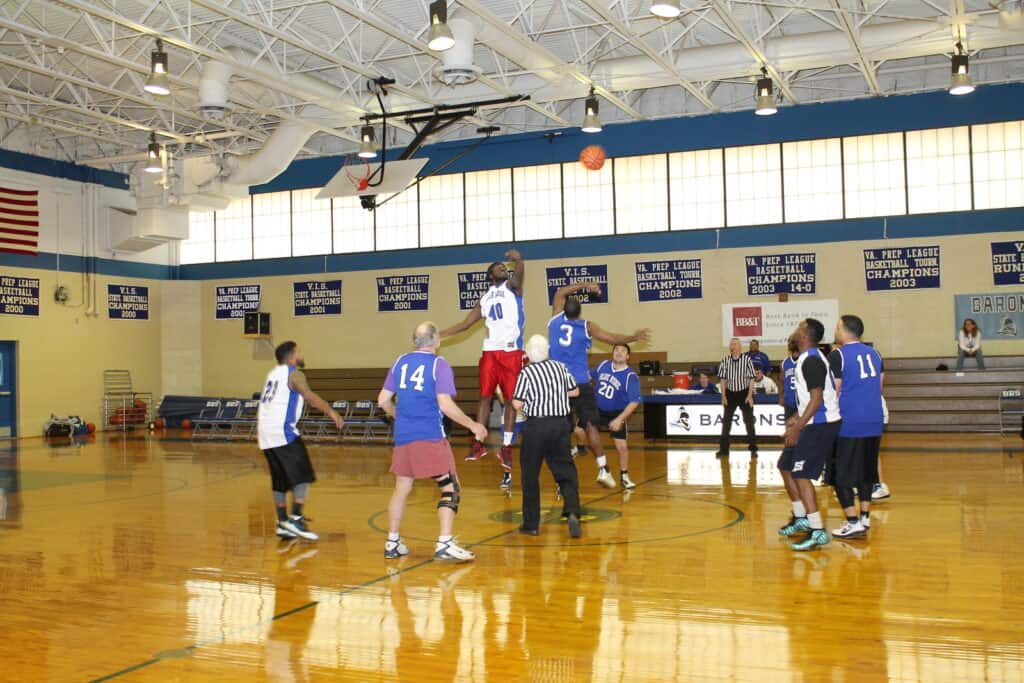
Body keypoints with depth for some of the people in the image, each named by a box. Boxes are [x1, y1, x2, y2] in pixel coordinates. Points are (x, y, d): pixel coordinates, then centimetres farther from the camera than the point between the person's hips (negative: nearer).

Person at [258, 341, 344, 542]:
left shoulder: (273, 373, 21)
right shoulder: (294, 374, -6)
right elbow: (310, 397, -21)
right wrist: (332, 412, -24)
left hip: (266, 434, 9)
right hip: (283, 432, -9)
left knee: (280, 481, 14)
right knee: (303, 477, -5)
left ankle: (282, 523, 15)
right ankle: (295, 519, -12)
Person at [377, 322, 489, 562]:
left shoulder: (400, 362, 10)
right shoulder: (439, 365, -6)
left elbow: (383, 401, 11)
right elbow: (446, 405, -15)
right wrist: (472, 425, -4)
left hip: (403, 436, 6)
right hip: (430, 437, -6)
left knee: (402, 488, 17)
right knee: (450, 488, -1)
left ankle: (392, 543, 23)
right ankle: (444, 544, -10)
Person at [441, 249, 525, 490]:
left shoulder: (512, 287, 7)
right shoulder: (485, 299, 18)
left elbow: (519, 273, -15)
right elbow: (465, 324, 21)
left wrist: (518, 260, -34)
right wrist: (437, 335, 15)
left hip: (512, 352, -3)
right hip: (490, 351, 4)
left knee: (511, 398, -1)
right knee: (485, 396, 2)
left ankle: (506, 446, 2)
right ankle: (478, 443, 7)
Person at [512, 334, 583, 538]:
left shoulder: (526, 373, -10)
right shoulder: (560, 367, 3)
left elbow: (517, 404, -11)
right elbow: (575, 391, 13)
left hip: (535, 426, -3)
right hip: (560, 424, 3)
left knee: (530, 475, 9)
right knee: (565, 471, 8)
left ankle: (531, 523, 13)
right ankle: (573, 512, -14)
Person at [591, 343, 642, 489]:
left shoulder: (631, 377, -19)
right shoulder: (603, 365, -6)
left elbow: (634, 402, -23)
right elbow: (592, 378, 15)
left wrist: (619, 419, -30)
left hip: (616, 413, -3)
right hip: (597, 409, 3)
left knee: (622, 446, -4)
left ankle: (624, 477, 16)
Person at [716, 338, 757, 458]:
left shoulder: (747, 359, -9)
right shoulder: (725, 361, -1)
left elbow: (751, 379, -6)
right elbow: (723, 379, 5)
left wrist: (750, 395, -11)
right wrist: (723, 396, 0)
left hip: (744, 392, -3)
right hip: (730, 393, 3)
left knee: (749, 421, 1)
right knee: (726, 421, 5)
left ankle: (753, 449, 10)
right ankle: (723, 449, 12)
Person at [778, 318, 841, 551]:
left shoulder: (811, 361, -18)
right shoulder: (808, 358, 14)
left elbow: (816, 399, -23)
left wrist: (798, 428, -22)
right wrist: (796, 421, 24)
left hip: (819, 426, -10)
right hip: (816, 424, 10)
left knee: (801, 475, -10)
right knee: (788, 467, 17)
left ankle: (818, 532, -10)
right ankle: (803, 519, 27)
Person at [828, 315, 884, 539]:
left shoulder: (838, 355, -9)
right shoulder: (873, 353, 11)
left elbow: (834, 392, -10)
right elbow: (879, 387, 17)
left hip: (849, 424, -7)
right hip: (874, 422, 7)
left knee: (841, 476, 1)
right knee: (866, 472, 17)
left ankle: (854, 523, -3)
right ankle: (865, 518, 20)